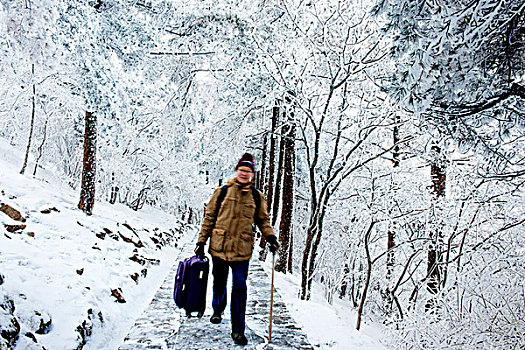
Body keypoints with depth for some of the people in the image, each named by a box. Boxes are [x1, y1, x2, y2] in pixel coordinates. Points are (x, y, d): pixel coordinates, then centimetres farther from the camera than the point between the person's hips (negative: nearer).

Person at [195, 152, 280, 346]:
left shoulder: (257, 197, 7)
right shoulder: (222, 192, 3)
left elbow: (263, 220, 16)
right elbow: (209, 217, 6)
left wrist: (270, 237, -1)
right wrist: (202, 241, 4)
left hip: (242, 250, 0)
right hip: (219, 247, 1)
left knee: (240, 288, -4)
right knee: (219, 281, 17)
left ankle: (238, 330, 6)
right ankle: (218, 309, 47)